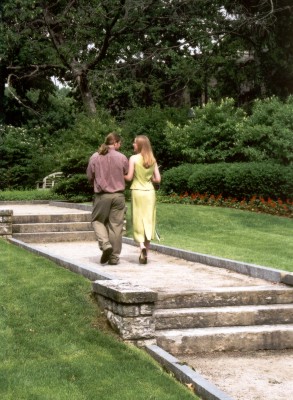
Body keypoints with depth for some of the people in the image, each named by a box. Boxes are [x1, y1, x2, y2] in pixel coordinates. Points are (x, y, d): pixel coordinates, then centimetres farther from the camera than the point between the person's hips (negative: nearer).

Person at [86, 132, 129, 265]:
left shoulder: (95, 157, -4)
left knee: (97, 220, 16)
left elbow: (89, 176, 3)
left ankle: (105, 244, -8)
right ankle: (114, 257, 9)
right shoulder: (122, 158, -5)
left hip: (101, 195, 0)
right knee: (116, 225, 6)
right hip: (118, 195, 0)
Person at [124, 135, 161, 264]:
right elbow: (158, 179, 3)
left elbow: (129, 177, -9)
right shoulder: (152, 160, 4)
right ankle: (145, 254, 12)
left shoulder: (134, 158, -7)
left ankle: (142, 245, -21)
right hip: (150, 192, 3)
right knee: (148, 222, 8)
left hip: (137, 191, -3)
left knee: (138, 221, 3)